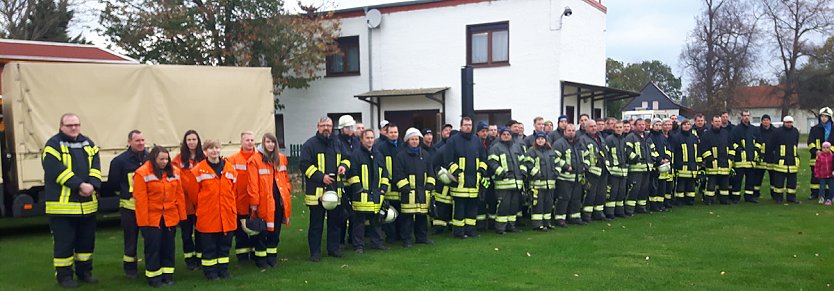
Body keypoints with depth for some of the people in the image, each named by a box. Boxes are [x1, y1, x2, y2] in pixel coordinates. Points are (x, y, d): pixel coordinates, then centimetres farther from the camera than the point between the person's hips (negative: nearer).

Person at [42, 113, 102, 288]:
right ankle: (64, 275, 13)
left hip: (87, 204, 5)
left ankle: (84, 271, 26)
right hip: (62, 204, -5)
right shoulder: (53, 145, -6)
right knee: (63, 241, 1)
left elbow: (95, 167, 3)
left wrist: (92, 185, -16)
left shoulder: (88, 144, 13)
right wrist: (79, 185, -23)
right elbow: (56, 170, -18)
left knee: (87, 240, 13)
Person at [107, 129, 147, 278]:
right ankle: (130, 267, 20)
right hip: (129, 206, -2)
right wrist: (127, 191, -1)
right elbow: (112, 184, 1)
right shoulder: (120, 160, -4)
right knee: (130, 238, 7)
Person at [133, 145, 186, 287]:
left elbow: (179, 195, 6)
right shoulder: (142, 173, -10)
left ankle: (167, 274, 23)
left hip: (170, 217, 4)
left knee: (169, 246, 12)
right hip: (151, 218, -4)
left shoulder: (174, 172, 5)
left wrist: (181, 215, 4)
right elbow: (140, 199, -12)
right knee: (153, 247, 3)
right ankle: (153, 276, 14)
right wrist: (143, 220, -14)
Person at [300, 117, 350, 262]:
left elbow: (346, 158, 23)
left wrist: (344, 165, -2)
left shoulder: (337, 144, 13)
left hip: (335, 189, 5)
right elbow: (304, 164, -11)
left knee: (335, 221, 12)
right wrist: (320, 177, -18)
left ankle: (333, 248, 24)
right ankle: (315, 252, 11)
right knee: (316, 223, 2)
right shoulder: (310, 144, -4)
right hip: (316, 190, -5)